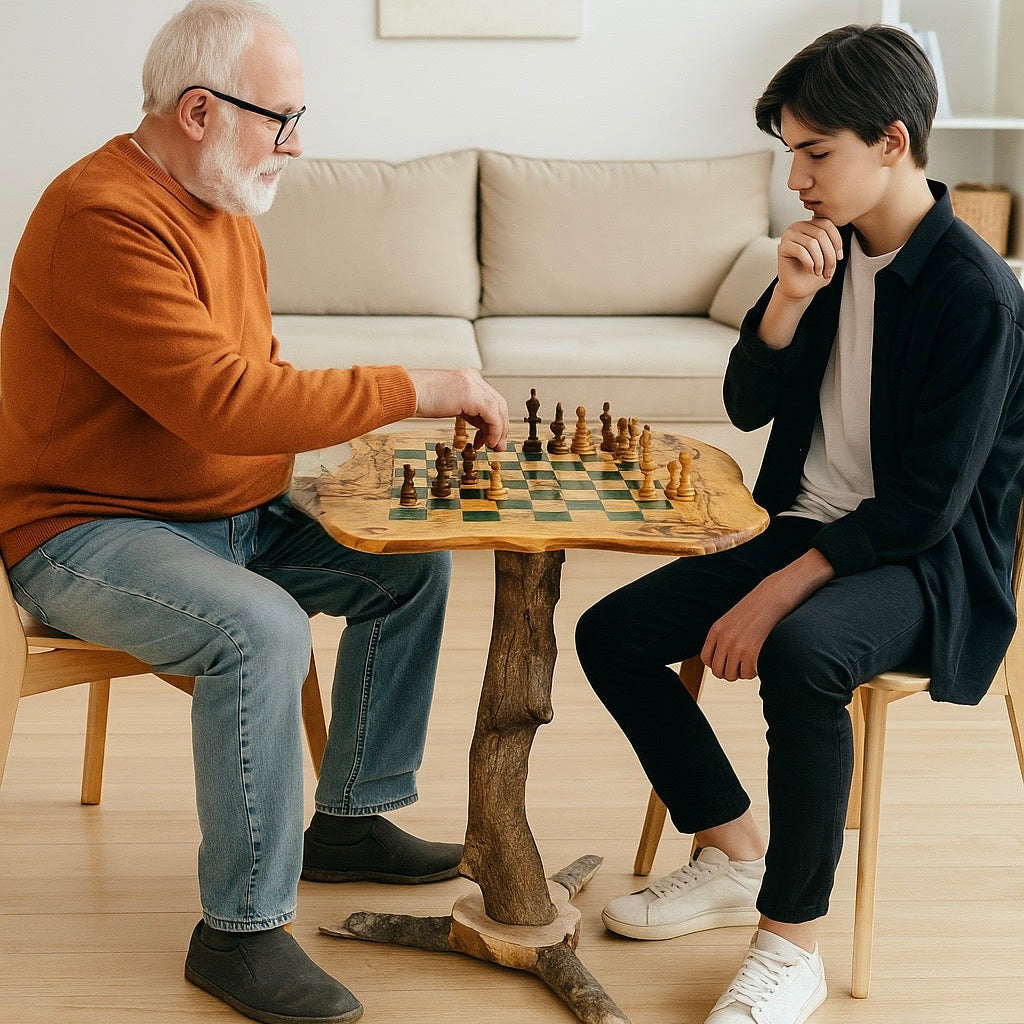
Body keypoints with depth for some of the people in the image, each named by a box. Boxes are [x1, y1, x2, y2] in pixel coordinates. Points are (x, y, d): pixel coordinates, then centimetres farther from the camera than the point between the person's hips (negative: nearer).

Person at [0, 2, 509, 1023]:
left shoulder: (222, 209, 8)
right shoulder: (99, 216, -24)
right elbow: (221, 400, -32)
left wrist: (362, 425, -5)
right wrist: (418, 388, -26)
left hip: (229, 514, 10)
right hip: (86, 532, -10)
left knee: (412, 565, 6)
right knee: (260, 629, -33)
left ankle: (349, 820, 19)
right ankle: (240, 931, -19)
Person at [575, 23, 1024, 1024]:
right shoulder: (830, 250, 3)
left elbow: (927, 503, -21)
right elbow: (748, 406, 7)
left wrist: (778, 593, -22)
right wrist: (789, 301, -12)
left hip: (926, 563, -8)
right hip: (805, 526, 8)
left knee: (800, 653, -38)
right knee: (610, 634, -3)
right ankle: (733, 855, 12)